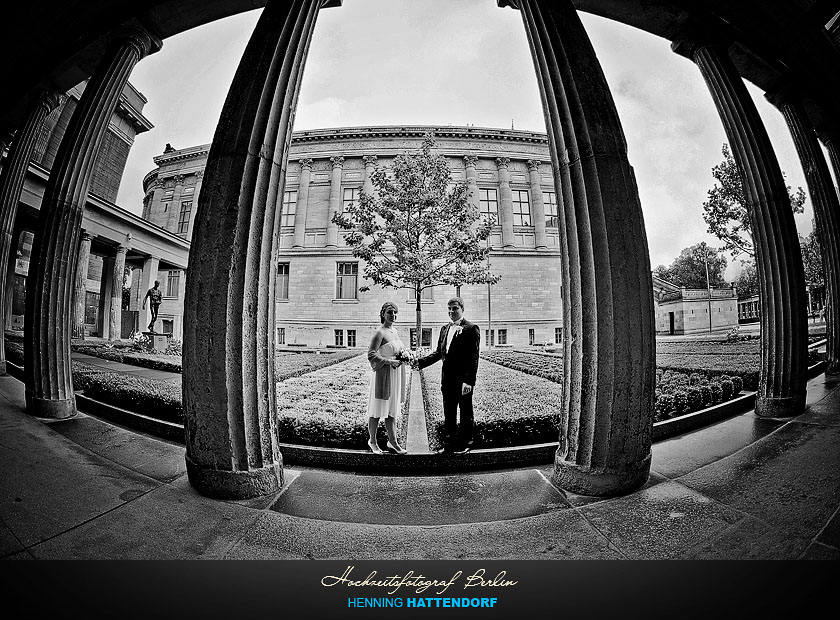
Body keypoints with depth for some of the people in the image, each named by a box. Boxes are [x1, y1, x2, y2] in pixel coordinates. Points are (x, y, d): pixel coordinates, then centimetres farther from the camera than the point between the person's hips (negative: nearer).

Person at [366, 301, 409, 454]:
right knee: (377, 411, 4)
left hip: (396, 375, 8)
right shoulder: (379, 332, -12)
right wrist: (389, 361, -23)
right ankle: (372, 441, 21)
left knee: (391, 410, 15)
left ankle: (392, 441, 24)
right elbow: (371, 355, -18)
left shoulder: (395, 331, 12)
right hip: (384, 375, -8)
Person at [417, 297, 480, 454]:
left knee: (465, 413, 10)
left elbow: (473, 357, -14)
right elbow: (439, 352, 15)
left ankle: (465, 444, 25)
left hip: (463, 380, -6)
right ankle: (449, 444, 29)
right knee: (448, 413, 16)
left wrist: (469, 381, -20)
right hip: (448, 379, 7)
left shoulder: (471, 329, -10)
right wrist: (420, 362, 4)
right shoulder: (444, 329, 12)